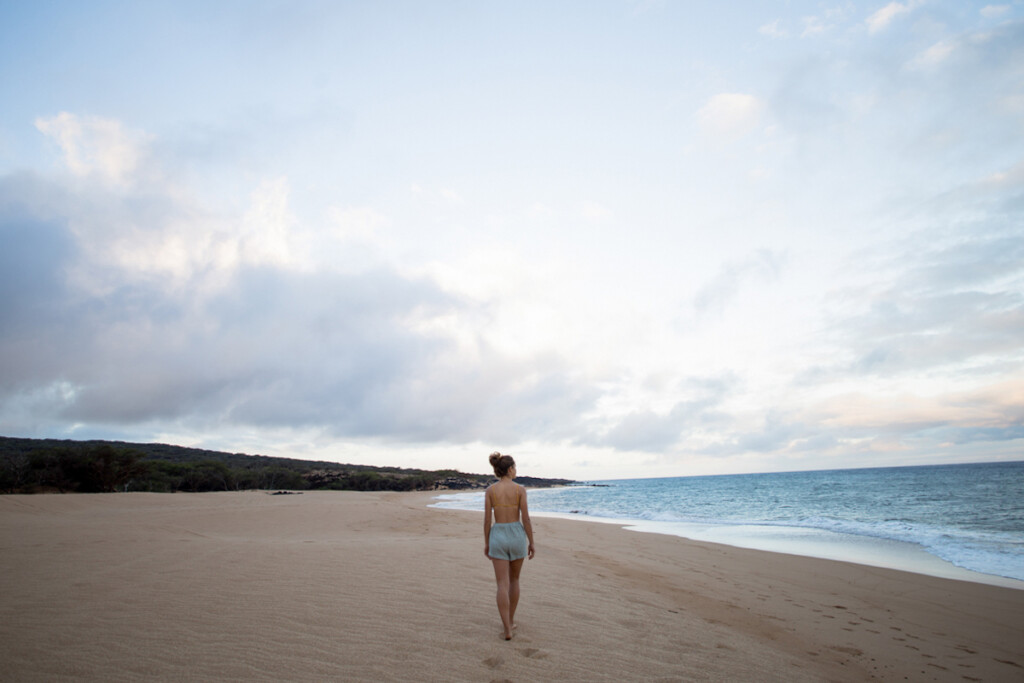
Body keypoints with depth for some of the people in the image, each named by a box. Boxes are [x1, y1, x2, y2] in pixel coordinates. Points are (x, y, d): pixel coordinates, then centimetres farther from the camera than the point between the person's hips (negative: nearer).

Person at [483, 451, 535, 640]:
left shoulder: (489, 490, -3)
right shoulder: (520, 489, -8)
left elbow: (487, 520, -2)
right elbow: (526, 519, -8)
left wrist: (486, 543, 9)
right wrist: (531, 543, 2)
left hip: (498, 536, 0)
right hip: (517, 536, 0)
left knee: (502, 585, 2)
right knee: (514, 579, 20)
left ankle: (507, 630, -3)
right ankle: (510, 620, 30)